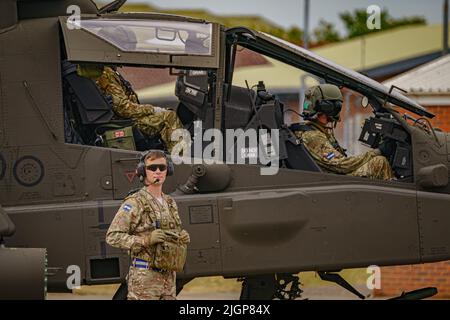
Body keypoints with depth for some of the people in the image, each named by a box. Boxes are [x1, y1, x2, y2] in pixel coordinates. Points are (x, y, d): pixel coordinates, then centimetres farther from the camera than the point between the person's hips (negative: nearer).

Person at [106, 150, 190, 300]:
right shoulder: (134, 203, -8)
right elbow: (112, 236, -14)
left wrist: (182, 238, 4)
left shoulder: (170, 203, 15)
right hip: (145, 278, -7)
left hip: (168, 276, 7)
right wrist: (146, 240, -23)